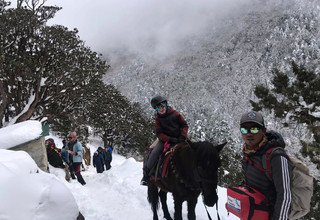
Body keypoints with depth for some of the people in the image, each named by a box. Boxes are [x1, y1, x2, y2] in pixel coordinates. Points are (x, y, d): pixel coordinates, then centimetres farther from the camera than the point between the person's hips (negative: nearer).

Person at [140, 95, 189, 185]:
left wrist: (183, 136, -14)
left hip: (178, 139, 0)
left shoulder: (175, 114, -2)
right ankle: (146, 174, -7)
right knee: (153, 153, -19)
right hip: (165, 140, 0)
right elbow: (159, 133, -5)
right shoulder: (158, 118, 0)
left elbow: (185, 125, 3)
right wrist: (170, 139, -19)